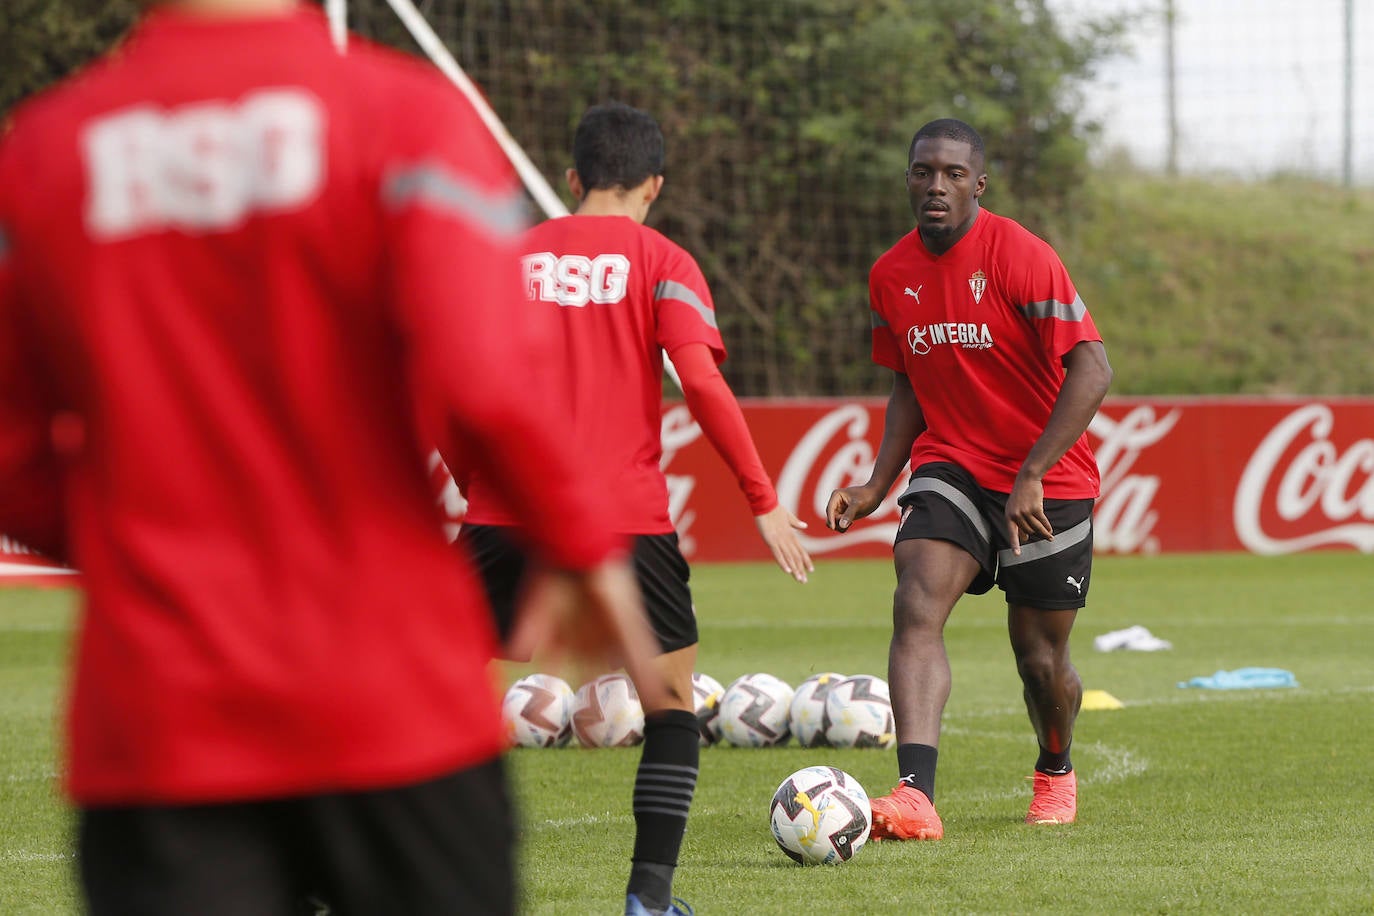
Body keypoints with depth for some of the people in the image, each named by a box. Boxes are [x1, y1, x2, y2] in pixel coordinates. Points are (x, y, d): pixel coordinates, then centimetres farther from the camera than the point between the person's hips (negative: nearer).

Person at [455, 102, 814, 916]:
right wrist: (765, 500, -4)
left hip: (504, 514, 2)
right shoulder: (660, 262, 3)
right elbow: (703, 383, -9)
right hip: (622, 515, -2)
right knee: (672, 696, 13)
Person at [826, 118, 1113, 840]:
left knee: (1039, 657, 5)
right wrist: (878, 484, 5)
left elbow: (1092, 369, -22)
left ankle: (1056, 770, 39)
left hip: (1047, 482, -4)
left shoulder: (1020, 257, -17)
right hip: (950, 466, 4)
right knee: (917, 607, -22)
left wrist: (1031, 475, -28)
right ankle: (915, 796, -35)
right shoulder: (891, 275, 3)